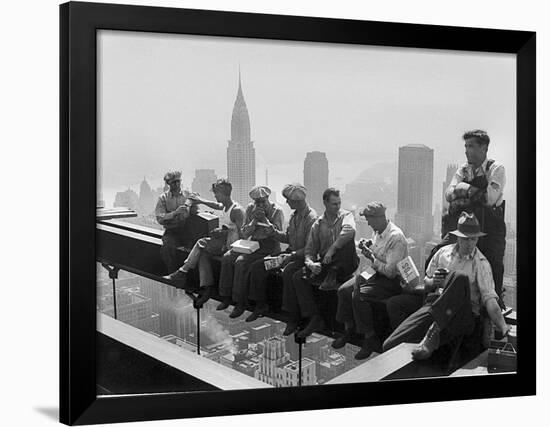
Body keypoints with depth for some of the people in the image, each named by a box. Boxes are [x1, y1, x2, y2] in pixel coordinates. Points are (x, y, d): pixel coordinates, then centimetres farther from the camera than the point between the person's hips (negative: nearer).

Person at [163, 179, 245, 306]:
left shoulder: (236, 210, -16)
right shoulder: (225, 206, 12)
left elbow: (242, 232, -21)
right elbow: (217, 206, 38)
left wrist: (223, 232, -21)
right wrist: (201, 201, 36)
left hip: (231, 244, -9)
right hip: (223, 241, 9)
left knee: (201, 243, -19)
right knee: (203, 254, -14)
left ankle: (182, 272, -9)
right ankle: (206, 288, -19)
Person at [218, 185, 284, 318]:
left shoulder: (277, 211, -7)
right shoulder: (250, 208, 7)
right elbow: (244, 233, 5)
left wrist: (264, 218, -22)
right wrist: (254, 220, -12)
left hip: (269, 245, -6)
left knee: (241, 261, -27)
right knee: (227, 257, -15)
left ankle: (240, 303, -20)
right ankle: (226, 297, -6)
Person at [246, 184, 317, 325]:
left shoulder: (311, 218, -17)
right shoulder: (294, 215, 12)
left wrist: (292, 255, -27)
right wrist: (273, 230, 3)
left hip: (302, 257, -9)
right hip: (290, 253, 9)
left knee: (287, 272, -39)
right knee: (257, 266, -1)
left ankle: (294, 317, -28)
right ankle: (261, 305, 10)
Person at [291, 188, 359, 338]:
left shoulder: (346, 216, -2)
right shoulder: (318, 224, 9)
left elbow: (349, 230, -27)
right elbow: (310, 249, 7)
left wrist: (331, 250, -31)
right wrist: (310, 263, -16)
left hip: (344, 264, -4)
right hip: (324, 264, 4)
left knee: (346, 240, -32)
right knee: (298, 277, -16)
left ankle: (333, 276, -17)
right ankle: (315, 318, -16)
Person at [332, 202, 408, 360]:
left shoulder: (395, 237, -23)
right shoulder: (378, 232, 6)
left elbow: (391, 271, -25)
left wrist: (371, 257, -17)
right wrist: (368, 250, -1)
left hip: (392, 281, -9)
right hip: (376, 273, 9)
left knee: (359, 295, -27)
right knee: (344, 290, -4)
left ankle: (370, 338, -12)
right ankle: (349, 330, 11)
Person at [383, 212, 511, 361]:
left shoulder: (481, 263, 0)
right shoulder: (443, 252, 12)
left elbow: (489, 298, -10)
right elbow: (426, 283, 21)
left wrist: (504, 328, -24)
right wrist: (433, 282, -4)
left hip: (464, 313, -2)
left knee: (459, 277, -36)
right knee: (390, 345, -22)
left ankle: (434, 331, -32)